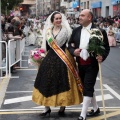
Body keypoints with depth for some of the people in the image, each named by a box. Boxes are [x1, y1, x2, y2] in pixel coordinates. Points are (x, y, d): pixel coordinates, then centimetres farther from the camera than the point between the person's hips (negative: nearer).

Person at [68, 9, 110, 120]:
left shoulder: (99, 31, -8)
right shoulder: (76, 31, 5)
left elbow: (106, 47, -4)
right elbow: (70, 45, 9)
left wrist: (102, 56, -22)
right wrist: (73, 51, -12)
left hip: (92, 65, -6)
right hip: (80, 64, 6)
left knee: (87, 89, -7)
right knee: (88, 88, 17)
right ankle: (96, 109, 36)